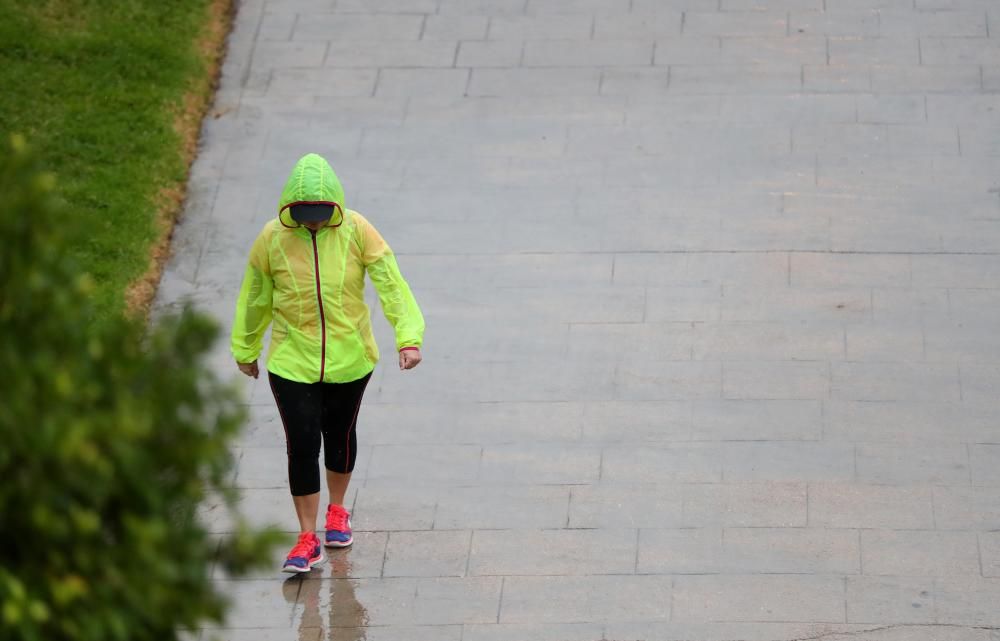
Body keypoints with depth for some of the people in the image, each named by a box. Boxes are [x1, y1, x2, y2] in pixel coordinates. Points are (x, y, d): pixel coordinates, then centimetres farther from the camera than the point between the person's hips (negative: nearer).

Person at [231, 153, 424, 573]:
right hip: (292, 362, -1)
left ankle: (337, 510, 43)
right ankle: (307, 540, 4)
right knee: (302, 444, -6)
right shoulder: (272, 239, -11)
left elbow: (390, 282, -13)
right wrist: (246, 350, 14)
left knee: (339, 435, 18)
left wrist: (408, 336, -24)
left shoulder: (356, 232, -13)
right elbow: (255, 298, 3)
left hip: (348, 360, 1)